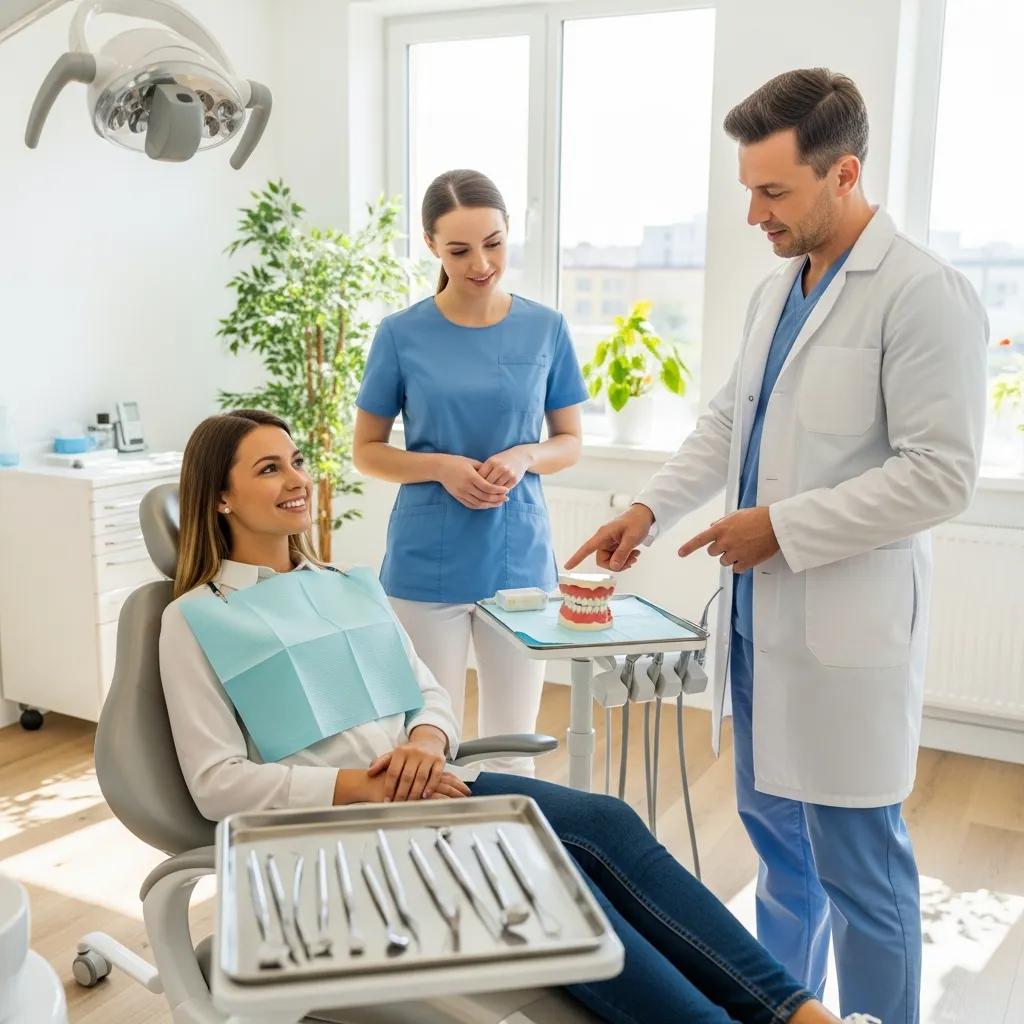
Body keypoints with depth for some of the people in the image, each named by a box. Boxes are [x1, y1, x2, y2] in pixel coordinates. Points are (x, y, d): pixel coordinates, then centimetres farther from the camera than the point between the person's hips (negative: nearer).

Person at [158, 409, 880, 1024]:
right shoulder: (196, 620, 3)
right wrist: (362, 787, -16)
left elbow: (433, 694, 16)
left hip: (424, 789, 5)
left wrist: (425, 742, -9)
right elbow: (217, 782, -5)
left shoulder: (353, 586, 19)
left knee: (601, 821, -23)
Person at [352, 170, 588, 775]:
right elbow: (367, 452, 3)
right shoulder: (403, 334, -4)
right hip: (428, 566, -1)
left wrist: (523, 458, -14)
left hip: (520, 560, 2)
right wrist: (441, 466, -15)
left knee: (512, 745, 11)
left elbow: (570, 442, 8)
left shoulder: (546, 329, 1)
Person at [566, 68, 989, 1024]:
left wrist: (784, 527, -18)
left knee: (855, 859, 4)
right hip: (759, 614, 8)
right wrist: (651, 506, 5)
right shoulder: (775, 290, 11)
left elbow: (939, 474, -18)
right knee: (774, 832, 20)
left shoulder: (923, 292, -14)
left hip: (846, 627, -8)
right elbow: (725, 421, 18)